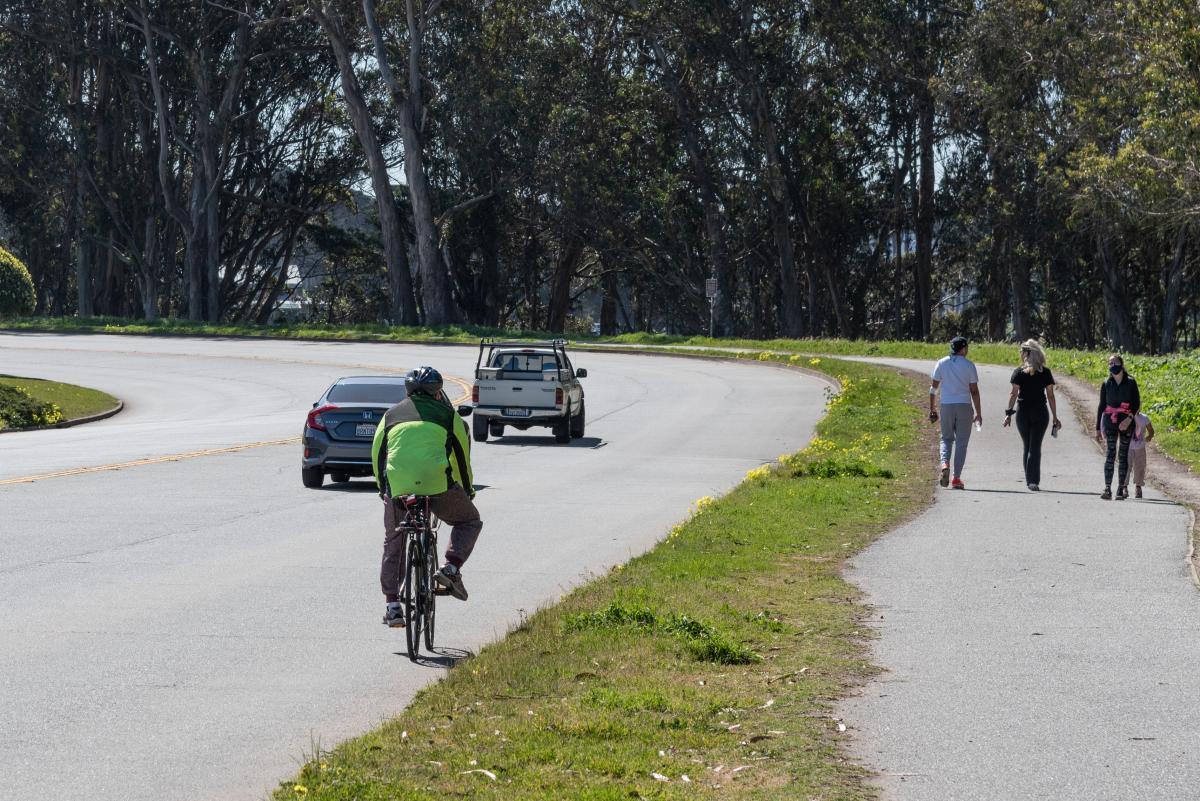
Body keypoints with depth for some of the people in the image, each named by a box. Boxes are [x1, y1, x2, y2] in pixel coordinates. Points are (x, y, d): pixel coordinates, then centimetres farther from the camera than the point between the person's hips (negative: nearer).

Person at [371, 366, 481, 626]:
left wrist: (383, 489, 37)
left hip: (397, 486, 2)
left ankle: (392, 605, 14)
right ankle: (451, 568, 1)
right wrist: (468, 489, 34)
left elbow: (377, 455, 24)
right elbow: (462, 454, 20)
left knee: (393, 545, 21)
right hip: (437, 482, -2)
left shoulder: (391, 415, 23)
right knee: (469, 521, 23)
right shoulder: (447, 414, 17)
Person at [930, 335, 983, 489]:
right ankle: (957, 478, 0)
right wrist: (979, 413, 1)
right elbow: (974, 391, -4)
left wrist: (931, 409, 12)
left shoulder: (942, 363, 4)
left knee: (947, 438, 16)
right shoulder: (969, 365, -3)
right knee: (961, 442, 4)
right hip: (964, 406, -2)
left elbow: (933, 387, 4)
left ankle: (945, 464, -12)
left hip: (946, 406, 2)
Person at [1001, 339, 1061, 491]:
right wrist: (1055, 417, 4)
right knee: (1035, 447, -1)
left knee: (1027, 446, 14)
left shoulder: (1019, 372, -3)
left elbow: (1014, 393, -9)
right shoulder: (1046, 373, 0)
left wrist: (1009, 413, -8)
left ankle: (1029, 480, 19)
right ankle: (1033, 480, -13)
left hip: (1022, 412, 0)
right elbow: (1050, 395, 0)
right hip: (1040, 413, 0)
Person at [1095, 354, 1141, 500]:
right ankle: (1107, 488, -18)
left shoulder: (1130, 382, 2)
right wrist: (1098, 428, 11)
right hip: (1110, 422, 0)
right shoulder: (1106, 384, 6)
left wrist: (1129, 418, -15)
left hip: (1126, 423, 0)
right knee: (1110, 454, -11)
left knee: (1123, 455, 3)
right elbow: (1101, 406, 12)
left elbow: (1136, 404, 2)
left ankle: (1121, 489, 8)